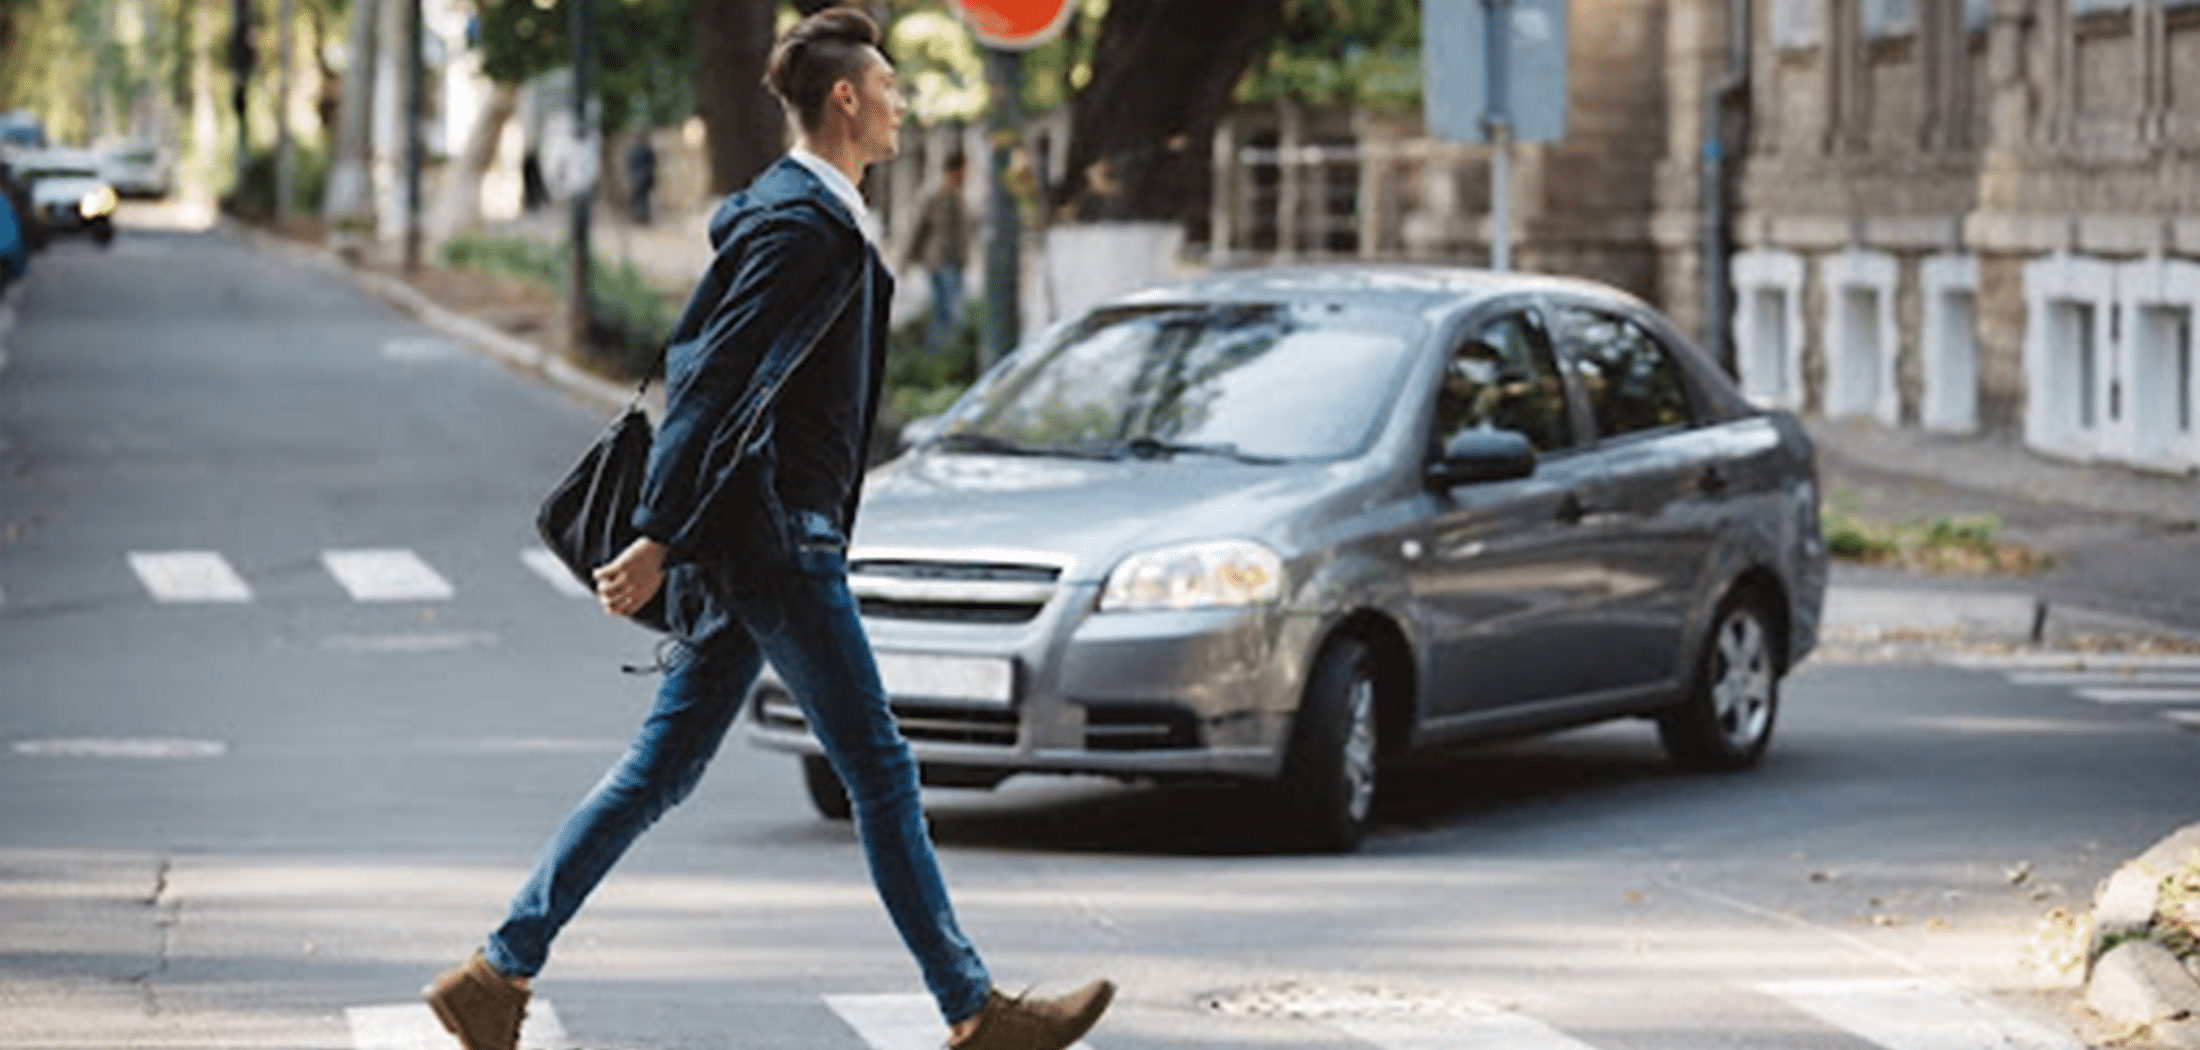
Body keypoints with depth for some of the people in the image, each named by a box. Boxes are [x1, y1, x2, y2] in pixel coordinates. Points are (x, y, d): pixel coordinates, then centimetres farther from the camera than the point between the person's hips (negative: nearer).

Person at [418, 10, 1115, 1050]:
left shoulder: (809, 217, 17)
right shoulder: (805, 227, -15)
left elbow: (693, 357, 23)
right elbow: (713, 385, -21)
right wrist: (658, 542, -23)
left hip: (758, 536, 10)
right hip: (771, 537, -10)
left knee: (659, 770, 10)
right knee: (879, 769, -3)